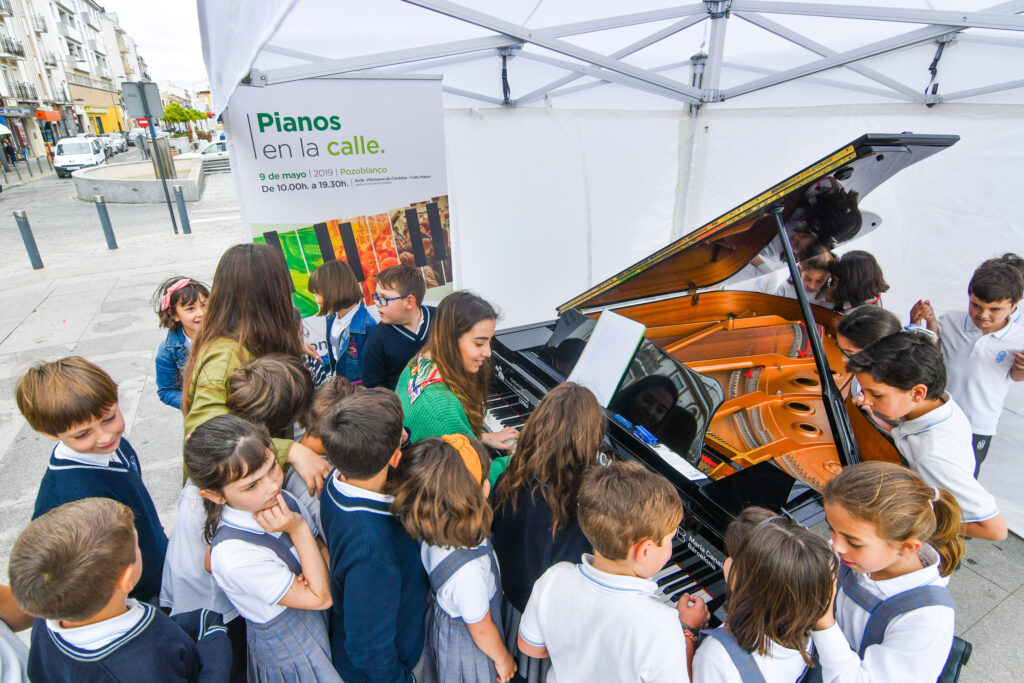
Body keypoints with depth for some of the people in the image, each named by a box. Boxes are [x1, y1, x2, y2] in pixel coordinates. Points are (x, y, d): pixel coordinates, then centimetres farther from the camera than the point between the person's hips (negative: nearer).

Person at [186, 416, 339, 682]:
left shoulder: (278, 498, -17)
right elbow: (320, 597, -25)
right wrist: (299, 530, -33)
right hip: (290, 654, -5)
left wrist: (319, 566, -22)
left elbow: (321, 546, 0)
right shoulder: (235, 556, -36)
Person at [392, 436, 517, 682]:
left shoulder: (430, 530, -25)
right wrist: (503, 659, -6)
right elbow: (481, 630, -25)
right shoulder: (467, 569, -45)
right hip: (466, 652, -6)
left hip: (441, 623, 6)